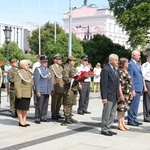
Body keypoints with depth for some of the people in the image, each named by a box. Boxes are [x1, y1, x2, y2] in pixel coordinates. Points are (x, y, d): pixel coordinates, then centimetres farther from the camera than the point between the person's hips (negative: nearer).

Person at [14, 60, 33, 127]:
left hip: (28, 94, 8)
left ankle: (24, 120, 20)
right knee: (20, 107, 0)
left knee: (26, 107, 12)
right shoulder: (18, 73, -11)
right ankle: (21, 122, 6)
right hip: (22, 94, -8)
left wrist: (31, 93, 15)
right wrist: (19, 94, -21)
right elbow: (17, 84, -16)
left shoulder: (28, 73, 15)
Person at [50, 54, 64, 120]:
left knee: (60, 102, 12)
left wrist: (64, 87, 13)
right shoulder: (52, 67, -8)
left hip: (61, 88, 7)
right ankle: (53, 115, 10)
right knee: (54, 102, 2)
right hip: (56, 88, -7)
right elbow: (52, 78, -13)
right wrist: (52, 88, -17)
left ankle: (57, 113, 24)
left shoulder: (60, 67, 18)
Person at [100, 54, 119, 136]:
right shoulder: (106, 69, -14)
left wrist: (118, 95, 13)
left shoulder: (115, 69, 14)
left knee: (112, 114, 14)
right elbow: (103, 84, -17)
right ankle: (104, 129, 12)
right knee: (106, 114, 1)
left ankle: (108, 128, 24)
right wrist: (104, 97, -20)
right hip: (109, 96, -9)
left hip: (114, 96, 9)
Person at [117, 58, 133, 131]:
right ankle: (120, 124, 6)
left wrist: (130, 92, 17)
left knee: (124, 108, 13)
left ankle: (123, 124, 20)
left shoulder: (126, 72, 14)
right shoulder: (120, 72, -13)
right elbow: (119, 84, -17)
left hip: (127, 93, 9)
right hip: (122, 93, -9)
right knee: (120, 108, -2)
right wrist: (121, 94, -20)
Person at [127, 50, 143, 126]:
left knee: (136, 105, 14)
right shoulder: (130, 64, -13)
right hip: (135, 89, -9)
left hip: (138, 88, 9)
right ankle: (130, 120, 5)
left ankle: (134, 119, 22)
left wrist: (141, 88, 16)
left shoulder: (137, 64, 16)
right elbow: (130, 78, -17)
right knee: (132, 105, -3)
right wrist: (132, 90, -19)